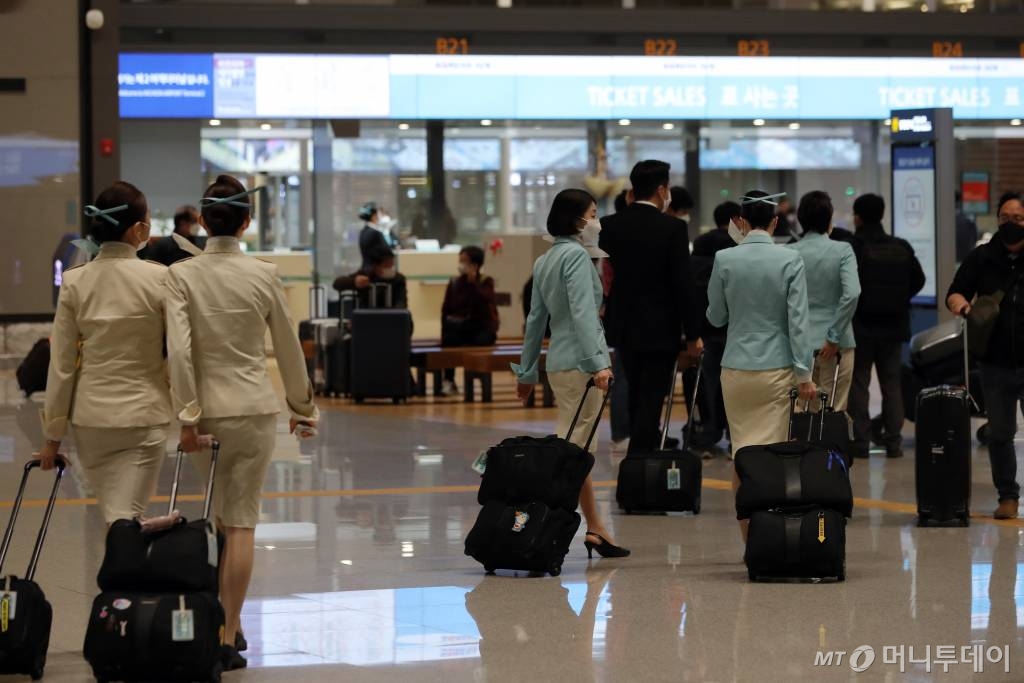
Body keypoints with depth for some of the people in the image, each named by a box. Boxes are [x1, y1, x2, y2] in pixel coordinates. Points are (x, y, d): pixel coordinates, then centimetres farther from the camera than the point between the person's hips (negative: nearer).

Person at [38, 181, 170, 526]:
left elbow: (62, 365, 0)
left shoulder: (75, 282, -2)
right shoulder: (158, 278, -10)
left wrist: (53, 434, 8)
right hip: (142, 413, -3)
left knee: (118, 516, 18)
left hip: (90, 414, 3)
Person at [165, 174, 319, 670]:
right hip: (255, 406, -1)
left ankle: (227, 623, 25)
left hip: (207, 406, 1)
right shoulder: (264, 274, -4)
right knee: (241, 522, 2)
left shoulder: (181, 275, -7)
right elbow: (288, 349, 4)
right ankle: (229, 634, -2)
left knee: (225, 519, 20)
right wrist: (302, 405, 18)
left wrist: (188, 417, -11)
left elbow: (179, 350, -15)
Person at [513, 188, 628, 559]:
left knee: (580, 450, 12)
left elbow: (535, 319, 19)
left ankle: (595, 530, 17)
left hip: (559, 361, 9)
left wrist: (527, 372, 22)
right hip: (578, 361, -9)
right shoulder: (576, 255, -9)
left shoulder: (544, 261, 17)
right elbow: (582, 313, -19)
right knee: (572, 448, -10)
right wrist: (598, 362, -25)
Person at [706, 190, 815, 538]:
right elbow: (798, 320, -6)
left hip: (736, 367, 1)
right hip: (776, 366, -1)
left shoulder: (724, 259, -2)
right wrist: (804, 373, -3)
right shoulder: (789, 260, -6)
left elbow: (716, 317, 8)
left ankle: (749, 539, 6)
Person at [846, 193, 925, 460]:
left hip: (861, 327, -4)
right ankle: (893, 441, 7)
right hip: (893, 327, 4)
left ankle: (860, 441, -1)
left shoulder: (852, 249, -14)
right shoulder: (901, 248, 3)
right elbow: (918, 280, 9)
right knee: (892, 384, 10)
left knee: (858, 384, 3)